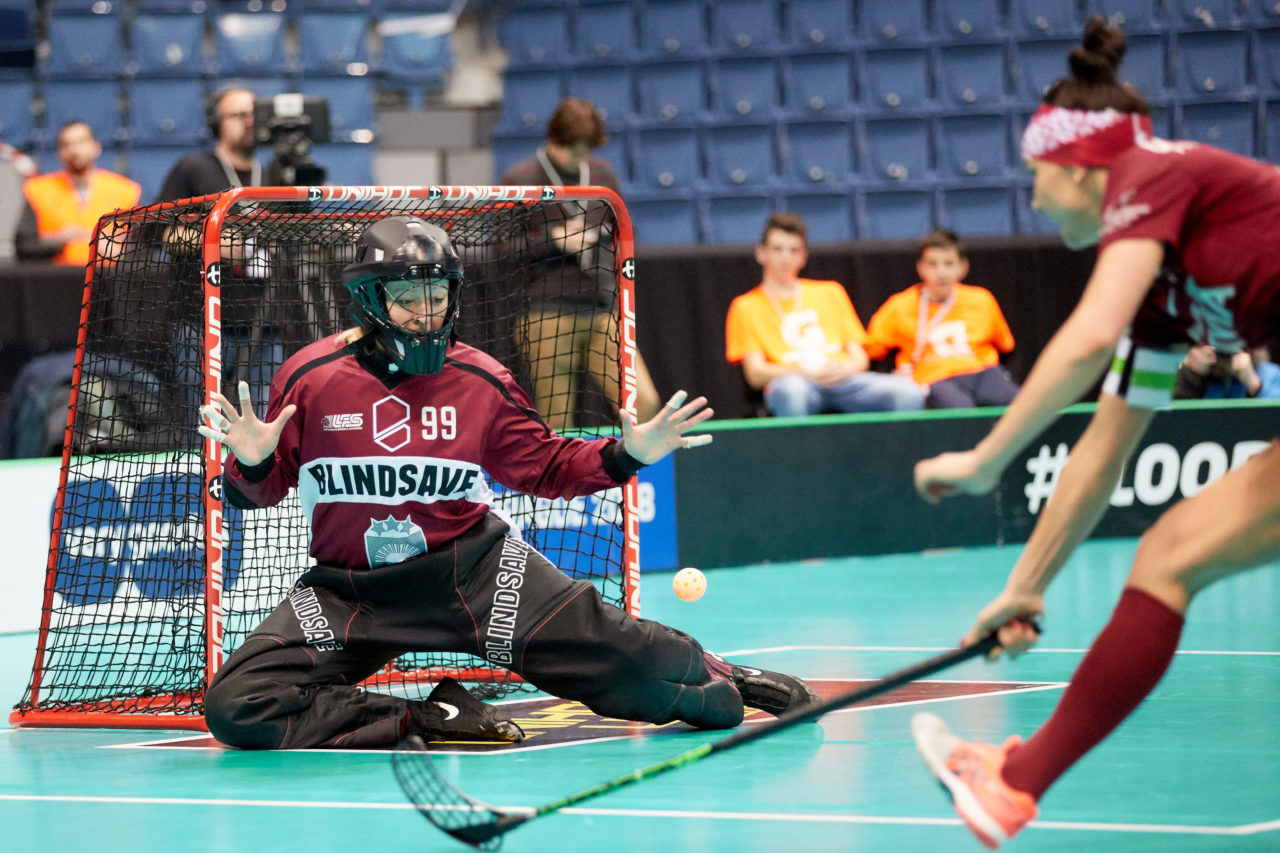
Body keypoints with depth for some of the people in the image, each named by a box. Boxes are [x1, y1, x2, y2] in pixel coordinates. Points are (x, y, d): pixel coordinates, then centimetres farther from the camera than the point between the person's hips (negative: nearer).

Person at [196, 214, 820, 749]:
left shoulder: (482, 382, 0)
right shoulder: (310, 378, -7)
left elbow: (546, 466, 12)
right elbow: (262, 492, 2)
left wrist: (627, 455, -3)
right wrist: (252, 463, -22)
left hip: (475, 571, 0)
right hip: (349, 593, 0)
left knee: (620, 653, -13)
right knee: (236, 706, -22)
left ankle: (716, 683, 23)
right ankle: (427, 720, -9)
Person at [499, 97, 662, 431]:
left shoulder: (603, 173, 13)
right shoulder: (518, 179, -2)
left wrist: (595, 234, -2)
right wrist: (554, 240, -15)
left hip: (603, 310, 4)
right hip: (548, 313, -4)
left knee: (644, 403, -10)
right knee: (555, 421, -6)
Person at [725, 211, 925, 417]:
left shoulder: (831, 293, 29)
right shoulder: (746, 307, 18)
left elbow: (860, 359, 22)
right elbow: (755, 374, 5)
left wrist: (846, 368, -4)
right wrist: (808, 372, -13)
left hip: (844, 381, 3)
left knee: (907, 392, -29)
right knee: (791, 389, -44)